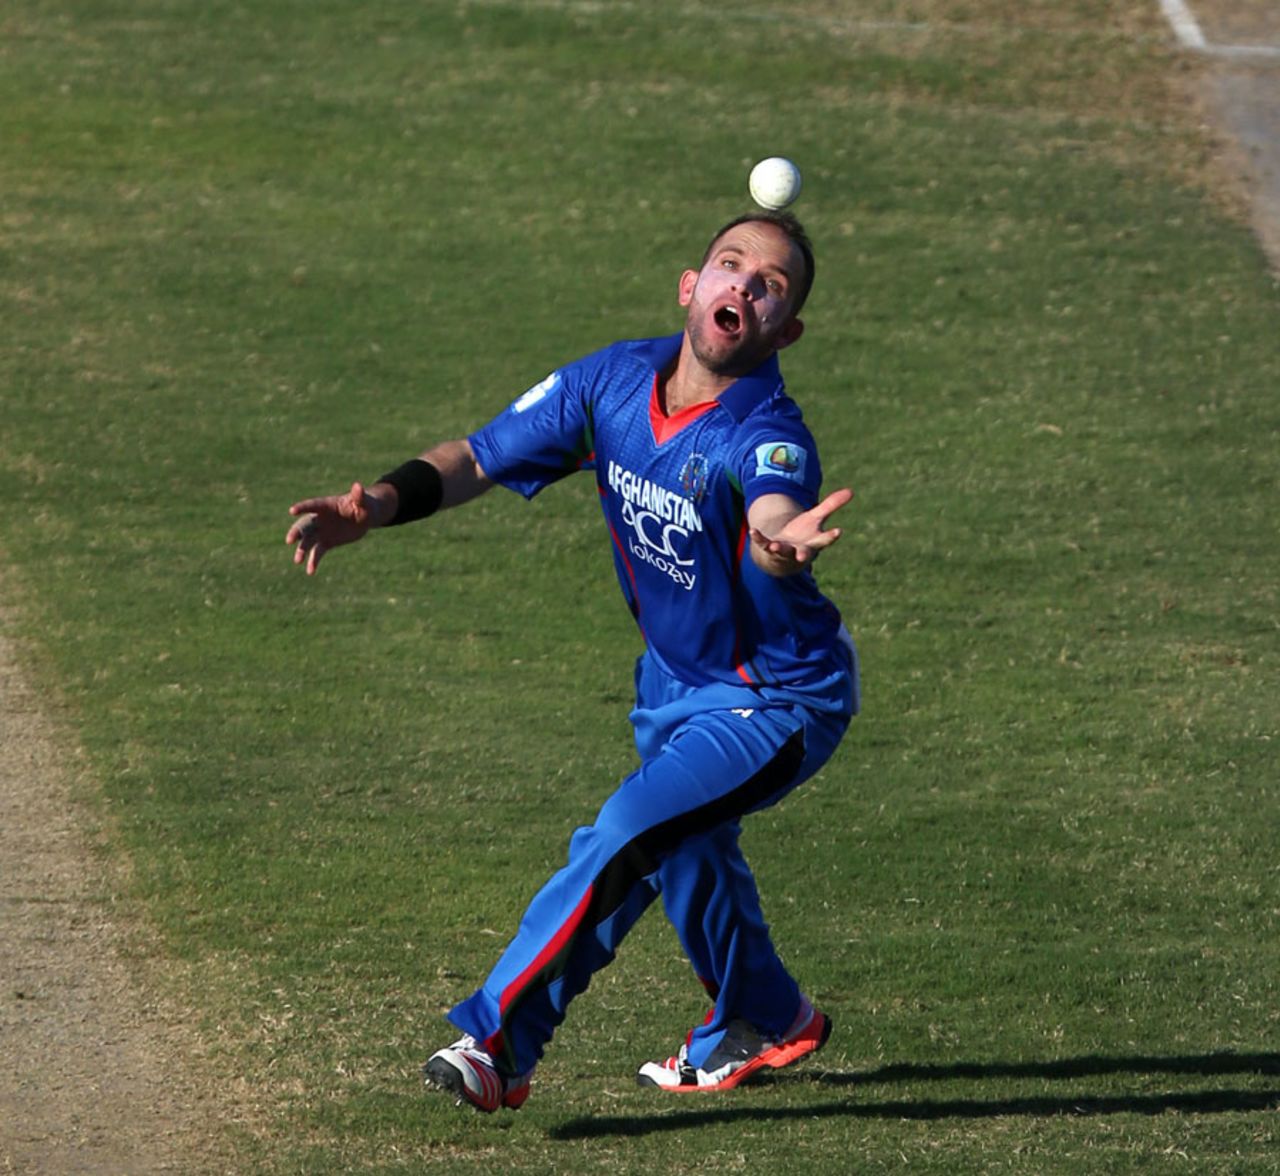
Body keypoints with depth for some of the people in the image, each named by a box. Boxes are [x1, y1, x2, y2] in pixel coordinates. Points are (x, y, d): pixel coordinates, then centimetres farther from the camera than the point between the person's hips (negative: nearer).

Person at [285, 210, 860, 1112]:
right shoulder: (616, 381, -14)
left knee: (626, 836, -22)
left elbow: (772, 519, -56)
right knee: (681, 851, 26)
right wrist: (381, 504, -24)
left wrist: (783, 540, -80)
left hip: (779, 699, -8)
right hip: (676, 677, 8)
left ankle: (499, 1043, -11)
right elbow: (477, 459, -6)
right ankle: (765, 1022, 53)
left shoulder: (768, 436, -33)